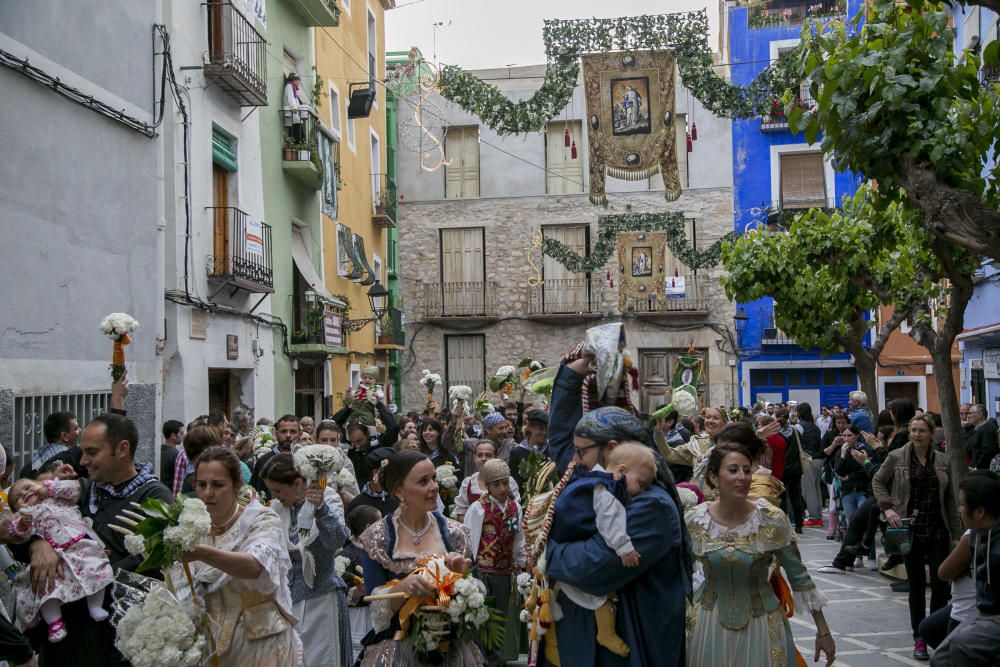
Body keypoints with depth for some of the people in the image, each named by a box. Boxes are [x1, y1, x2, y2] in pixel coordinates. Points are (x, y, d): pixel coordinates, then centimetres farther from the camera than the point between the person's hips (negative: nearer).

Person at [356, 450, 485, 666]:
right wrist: (403, 587, -27)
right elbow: (376, 608, -10)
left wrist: (462, 577, -14)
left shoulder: (453, 533, -2)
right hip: (397, 649, -2)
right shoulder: (378, 538, -8)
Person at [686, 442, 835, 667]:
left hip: (761, 625, -1)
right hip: (710, 623, 1)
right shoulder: (693, 521, -11)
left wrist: (823, 630, -3)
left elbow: (798, 575, -6)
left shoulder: (772, 520, -14)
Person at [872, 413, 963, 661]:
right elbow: (878, 482, 9)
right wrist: (887, 507, -7)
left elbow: (951, 501, 5)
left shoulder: (943, 461, 2)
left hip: (938, 532, 1)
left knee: (941, 584, -3)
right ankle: (919, 639, 15)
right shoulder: (896, 458, -3)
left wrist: (957, 535, 4)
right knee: (916, 585, 5)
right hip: (910, 531, -1)